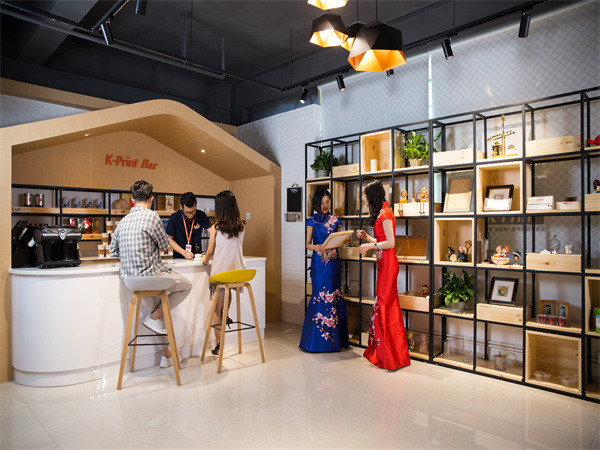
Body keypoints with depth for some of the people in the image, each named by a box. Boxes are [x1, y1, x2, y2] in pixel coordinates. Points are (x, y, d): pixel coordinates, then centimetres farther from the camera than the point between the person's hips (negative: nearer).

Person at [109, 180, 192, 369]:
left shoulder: (123, 221, 7)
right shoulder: (151, 216, -13)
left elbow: (113, 251, 17)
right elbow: (164, 245, -2)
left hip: (128, 277, 8)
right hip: (148, 275, -7)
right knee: (186, 285, 14)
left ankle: (166, 355, 28)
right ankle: (154, 317, 6)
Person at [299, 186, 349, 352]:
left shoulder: (335, 220, 11)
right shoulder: (312, 221, 3)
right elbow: (307, 243, 1)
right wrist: (315, 247, -19)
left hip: (333, 261, 3)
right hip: (319, 262, -3)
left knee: (333, 296, 3)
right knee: (320, 296, -6)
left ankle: (334, 338, 13)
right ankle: (318, 340, 5)